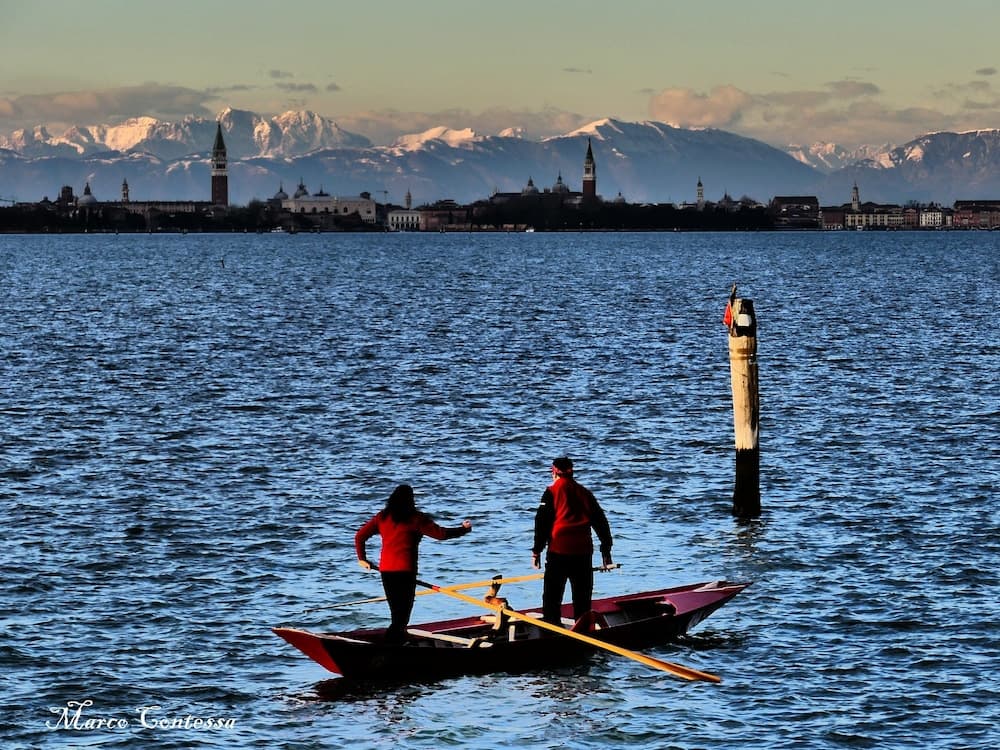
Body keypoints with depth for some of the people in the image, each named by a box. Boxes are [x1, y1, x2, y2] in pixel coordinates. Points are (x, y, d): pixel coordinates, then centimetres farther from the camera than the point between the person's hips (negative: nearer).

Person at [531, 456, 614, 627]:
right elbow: (600, 521, 16)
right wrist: (606, 549, 21)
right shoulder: (584, 492, 14)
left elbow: (542, 522, -4)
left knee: (552, 595, -1)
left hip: (559, 549, -4)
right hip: (583, 549, 4)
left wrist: (537, 551, 0)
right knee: (582, 596, 12)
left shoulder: (552, 491, 1)